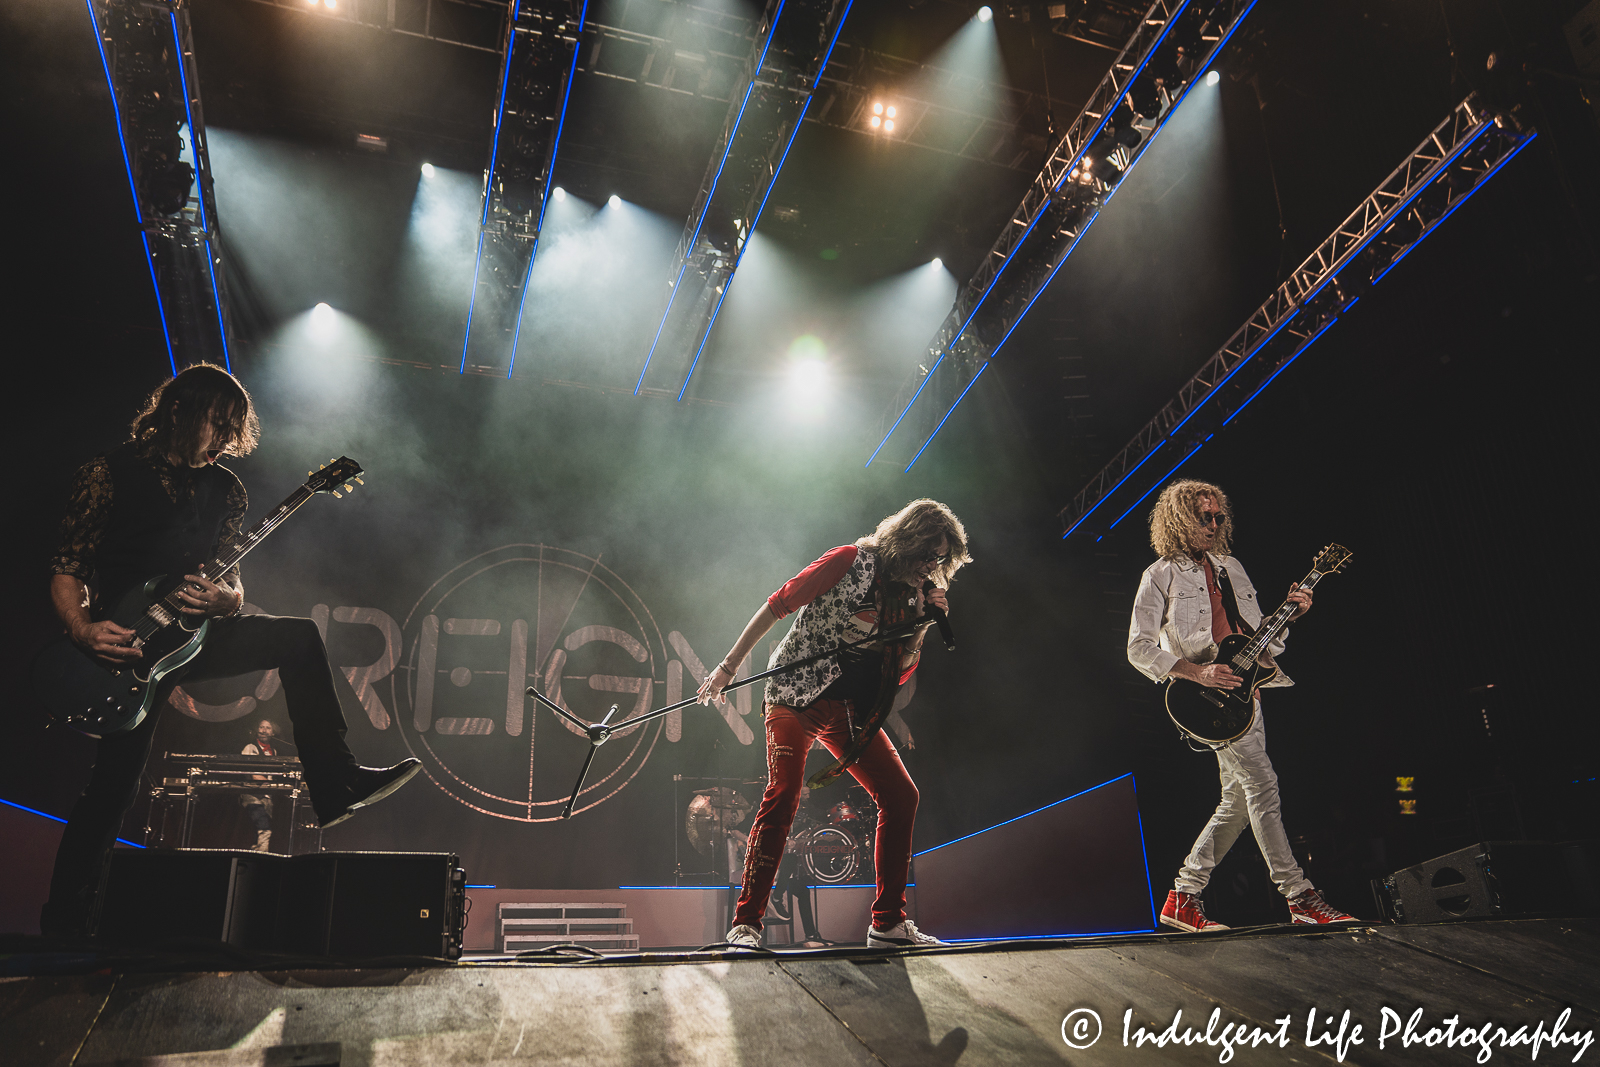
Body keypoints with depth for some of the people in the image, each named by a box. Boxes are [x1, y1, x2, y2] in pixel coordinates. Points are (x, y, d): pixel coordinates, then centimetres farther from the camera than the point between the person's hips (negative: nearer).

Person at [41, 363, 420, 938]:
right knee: (112, 788, -6)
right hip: (125, 645, -4)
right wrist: (84, 631, -23)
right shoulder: (110, 472, -4)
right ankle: (64, 926, 10)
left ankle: (335, 785, -19)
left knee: (298, 637, -17)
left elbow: (233, 584, 8)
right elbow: (66, 570, -5)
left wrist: (224, 600, -16)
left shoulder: (224, 489, 8)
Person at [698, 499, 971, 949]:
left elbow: (899, 673, 9)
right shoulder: (850, 561, -9)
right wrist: (729, 666, -9)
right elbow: (779, 605, -8)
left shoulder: (908, 595, 9)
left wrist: (922, 627, -6)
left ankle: (888, 923, 9)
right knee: (783, 794, -21)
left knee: (901, 796, 0)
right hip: (798, 696, -7)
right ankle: (746, 924, -15)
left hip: (852, 710, 7)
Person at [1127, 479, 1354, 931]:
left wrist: (1291, 612, 4)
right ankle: (1300, 897, -8)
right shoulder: (1161, 575, 1)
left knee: (1238, 800, 5)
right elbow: (1138, 648, -7)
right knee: (1261, 783, -15)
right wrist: (1197, 672, -18)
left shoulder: (1230, 567, 21)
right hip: (1206, 693, -7)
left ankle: (1183, 898, 12)